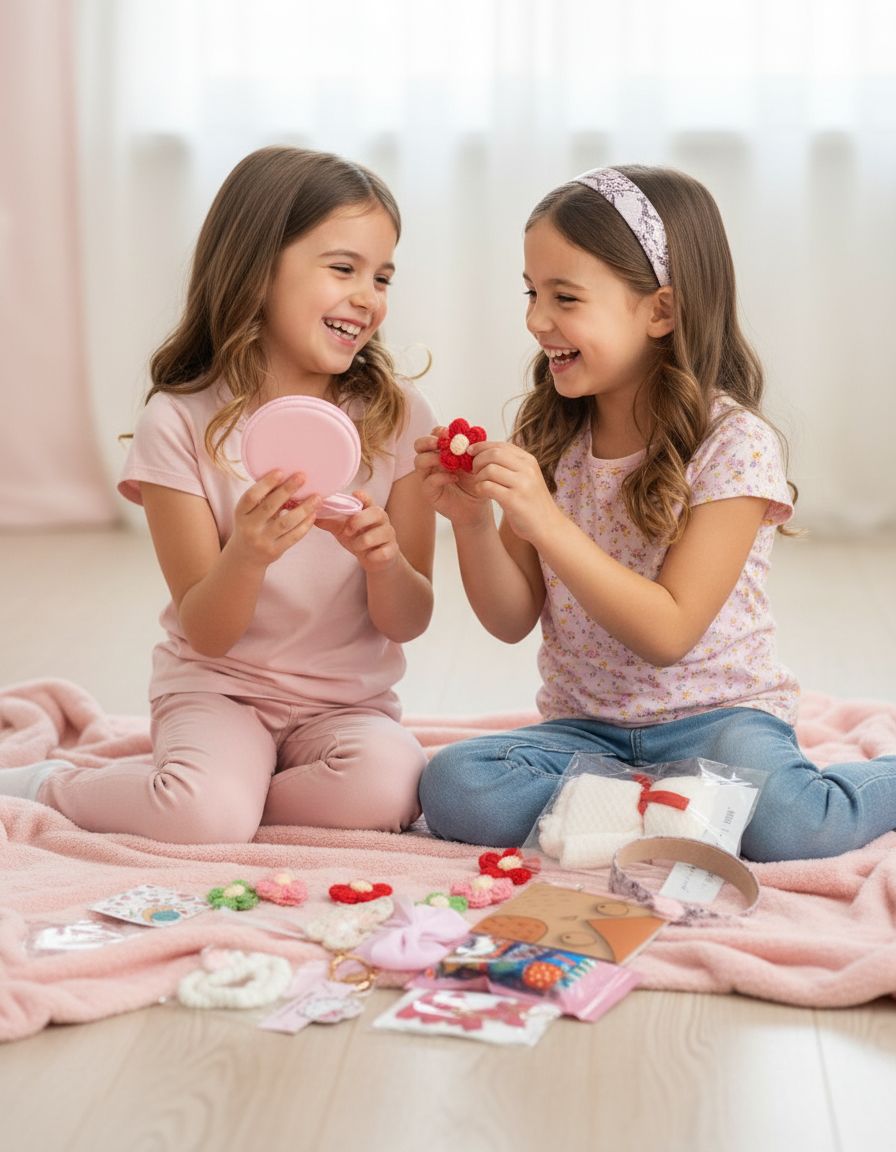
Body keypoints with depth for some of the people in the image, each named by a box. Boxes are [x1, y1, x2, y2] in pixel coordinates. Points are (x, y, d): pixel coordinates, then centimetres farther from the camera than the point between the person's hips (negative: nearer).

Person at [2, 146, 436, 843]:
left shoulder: (397, 417, -5)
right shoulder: (181, 423, -11)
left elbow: (409, 622, -3)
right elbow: (207, 634, -11)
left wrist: (383, 559, -26)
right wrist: (247, 554, -32)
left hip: (347, 699, 2)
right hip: (219, 688, -2)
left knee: (385, 783, -31)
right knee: (205, 816, -31)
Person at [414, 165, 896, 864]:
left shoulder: (736, 443, -13)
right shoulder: (549, 439, 3)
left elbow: (667, 634, -19)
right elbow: (512, 621, 3)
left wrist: (546, 522, -28)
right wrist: (473, 521, -16)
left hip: (715, 716, -4)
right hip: (586, 726, 5)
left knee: (783, 824, -36)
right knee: (453, 786, -24)